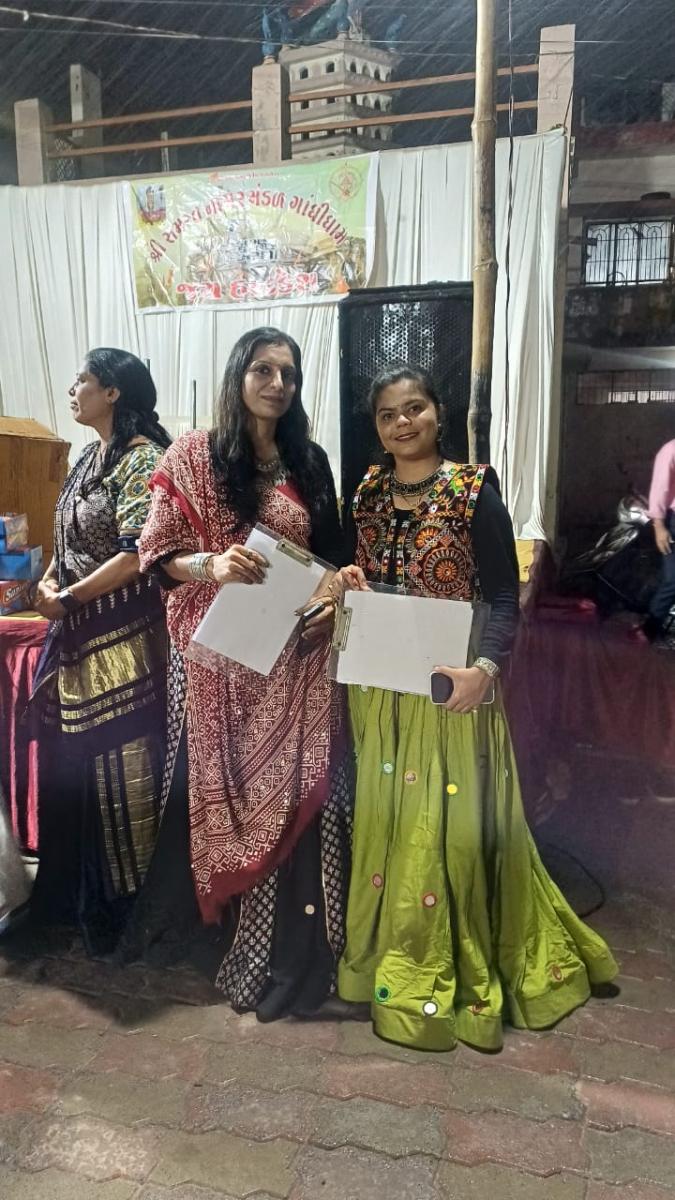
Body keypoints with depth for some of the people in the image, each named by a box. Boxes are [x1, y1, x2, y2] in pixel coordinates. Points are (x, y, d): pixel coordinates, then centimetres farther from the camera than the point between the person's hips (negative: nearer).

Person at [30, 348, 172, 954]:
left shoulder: (143, 458, -12)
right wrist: (47, 582, 1)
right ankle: (74, 895, 34)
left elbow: (136, 554, -20)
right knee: (71, 764, 15)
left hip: (122, 641, -8)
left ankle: (124, 908, 21)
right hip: (77, 638, 9)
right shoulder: (91, 457, 14)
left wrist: (67, 599, -12)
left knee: (120, 771, 2)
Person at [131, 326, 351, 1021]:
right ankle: (225, 924, 31)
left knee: (295, 789, 4)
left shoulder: (309, 462, 9)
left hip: (296, 657, 3)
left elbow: (331, 556, 14)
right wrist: (212, 564, -21)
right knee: (227, 786, 9)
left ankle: (291, 940, 20)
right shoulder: (193, 457, -1)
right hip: (220, 657, -2)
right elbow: (158, 553, -3)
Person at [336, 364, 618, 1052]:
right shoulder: (367, 492, 7)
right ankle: (390, 956, 35)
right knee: (381, 817, 14)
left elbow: (504, 598, -12)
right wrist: (348, 581, -6)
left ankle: (457, 973, 25)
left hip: (448, 686, -5)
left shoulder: (474, 491, -9)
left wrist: (485, 668, -27)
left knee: (450, 822, 3)